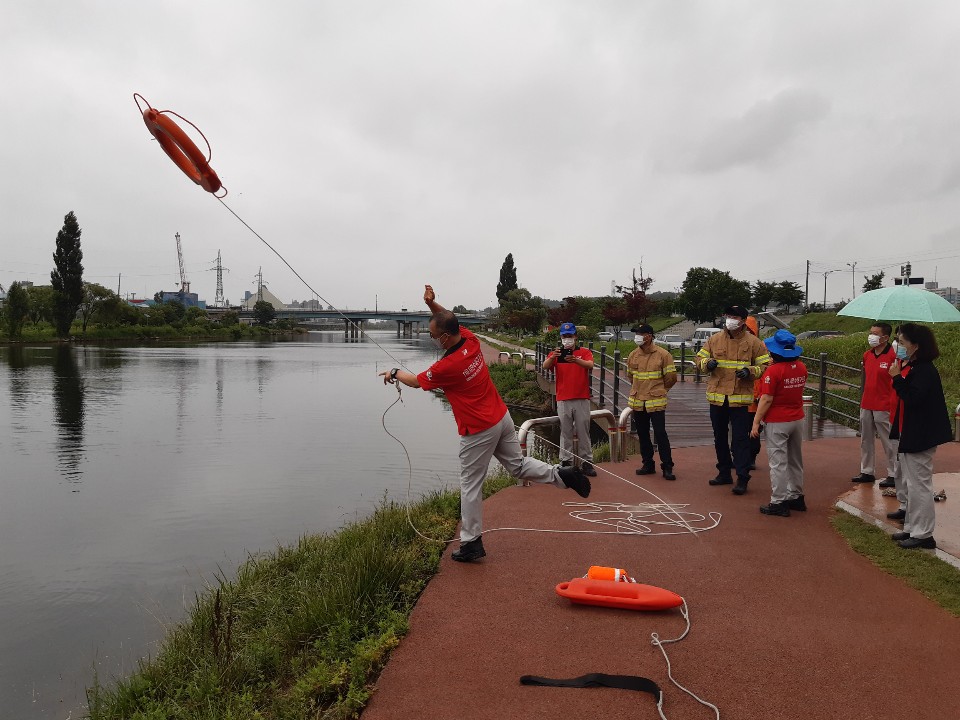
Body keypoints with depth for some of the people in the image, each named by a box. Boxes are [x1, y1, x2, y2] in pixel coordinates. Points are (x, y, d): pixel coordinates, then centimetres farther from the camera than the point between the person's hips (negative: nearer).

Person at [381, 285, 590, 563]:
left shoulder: (447, 366, -22)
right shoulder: (471, 341, -2)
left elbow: (416, 381, -4)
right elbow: (450, 320, 18)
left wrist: (395, 373, 15)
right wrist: (432, 304, 1)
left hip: (479, 431, -8)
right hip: (502, 418, 8)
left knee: (470, 486, 4)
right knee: (518, 465, 21)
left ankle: (471, 543, 13)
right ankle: (563, 474, 6)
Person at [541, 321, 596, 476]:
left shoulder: (584, 352, 4)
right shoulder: (556, 353, 7)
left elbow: (590, 365, -17)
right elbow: (545, 366, -13)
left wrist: (576, 360, -37)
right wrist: (553, 357, -35)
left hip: (582, 399, 0)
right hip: (563, 400, 1)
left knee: (583, 431, 5)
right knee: (565, 432, 4)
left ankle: (587, 462, 11)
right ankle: (565, 462, 8)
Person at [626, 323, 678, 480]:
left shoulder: (663, 354, -9)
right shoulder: (633, 355, 4)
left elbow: (671, 377, -2)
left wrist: (659, 389, 11)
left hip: (656, 401, -5)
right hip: (637, 401, 5)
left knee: (660, 434, -5)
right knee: (642, 434, 11)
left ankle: (667, 467, 4)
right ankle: (647, 464, 23)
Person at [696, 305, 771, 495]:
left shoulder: (753, 342, -2)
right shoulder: (714, 339, 6)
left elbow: (766, 366, 1)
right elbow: (700, 358, 13)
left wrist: (750, 371, -17)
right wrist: (707, 363, -10)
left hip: (740, 398, -4)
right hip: (717, 396, 4)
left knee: (740, 438, -4)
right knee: (719, 437, 14)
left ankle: (742, 478, 2)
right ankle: (724, 473, 28)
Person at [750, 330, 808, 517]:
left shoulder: (773, 370, -18)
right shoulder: (801, 367, 3)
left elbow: (766, 399, -20)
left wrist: (756, 422, -14)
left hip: (777, 422, -7)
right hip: (797, 419, 7)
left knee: (778, 463, -2)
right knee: (795, 460, 18)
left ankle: (779, 503, 2)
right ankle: (796, 497, 29)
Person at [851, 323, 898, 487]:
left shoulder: (893, 355, -12)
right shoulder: (867, 355, 9)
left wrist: (893, 404, -15)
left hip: (883, 407, -8)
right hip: (866, 405, 8)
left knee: (889, 442, 1)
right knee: (866, 440, 14)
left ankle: (893, 475, 10)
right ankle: (867, 472, 24)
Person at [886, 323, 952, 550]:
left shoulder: (924, 370, -19)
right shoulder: (910, 367, 11)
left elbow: (913, 398, -29)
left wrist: (897, 377, -23)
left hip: (920, 436, -11)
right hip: (909, 435, 11)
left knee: (919, 484, -3)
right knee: (906, 481, 17)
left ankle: (923, 535, 6)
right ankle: (912, 528, 27)